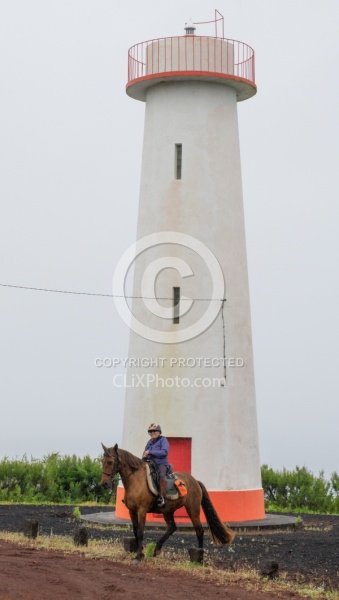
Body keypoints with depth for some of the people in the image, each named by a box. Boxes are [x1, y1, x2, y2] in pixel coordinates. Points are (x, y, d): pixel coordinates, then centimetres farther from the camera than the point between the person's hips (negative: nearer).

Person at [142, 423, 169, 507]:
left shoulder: (163, 440, 0)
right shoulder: (149, 442, 19)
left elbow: (164, 452, -15)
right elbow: (145, 453, 25)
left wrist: (150, 452, -18)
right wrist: (144, 456, -1)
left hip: (161, 463, -7)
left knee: (161, 475, -35)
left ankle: (162, 497, -36)